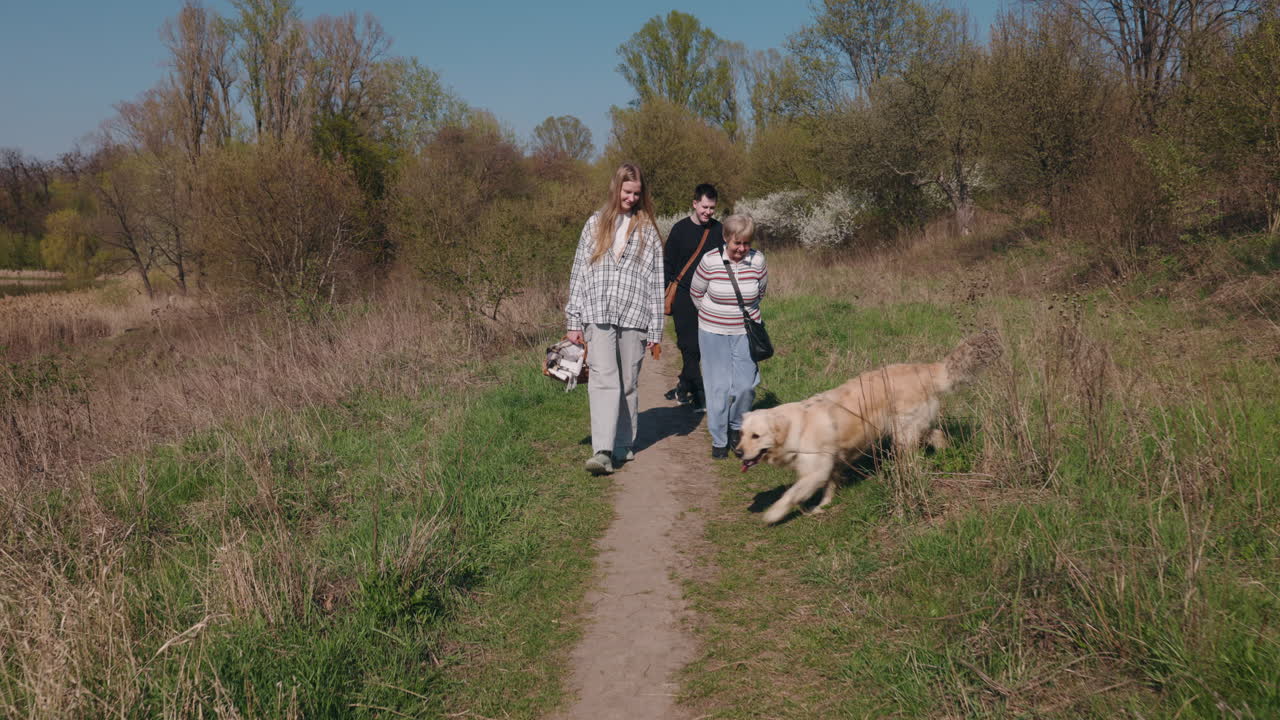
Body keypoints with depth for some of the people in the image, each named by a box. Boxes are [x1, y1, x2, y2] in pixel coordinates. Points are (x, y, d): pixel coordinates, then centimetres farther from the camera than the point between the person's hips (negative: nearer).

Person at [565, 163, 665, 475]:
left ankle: (624, 446, 20)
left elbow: (657, 282, 9)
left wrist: (656, 329, 3)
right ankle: (602, 452, -22)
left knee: (628, 384, 7)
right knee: (603, 379, -15)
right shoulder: (595, 224, 12)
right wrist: (573, 322, 4)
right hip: (598, 315, -1)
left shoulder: (648, 230, 11)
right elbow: (579, 272, 10)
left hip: (634, 317, 1)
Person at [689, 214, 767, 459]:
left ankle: (736, 427, 26)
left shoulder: (757, 261, -7)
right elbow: (696, 293, 4)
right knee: (718, 387, 0)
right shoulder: (710, 261, -12)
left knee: (746, 385, -2)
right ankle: (719, 440, 15)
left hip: (745, 331, 2)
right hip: (713, 333, -1)